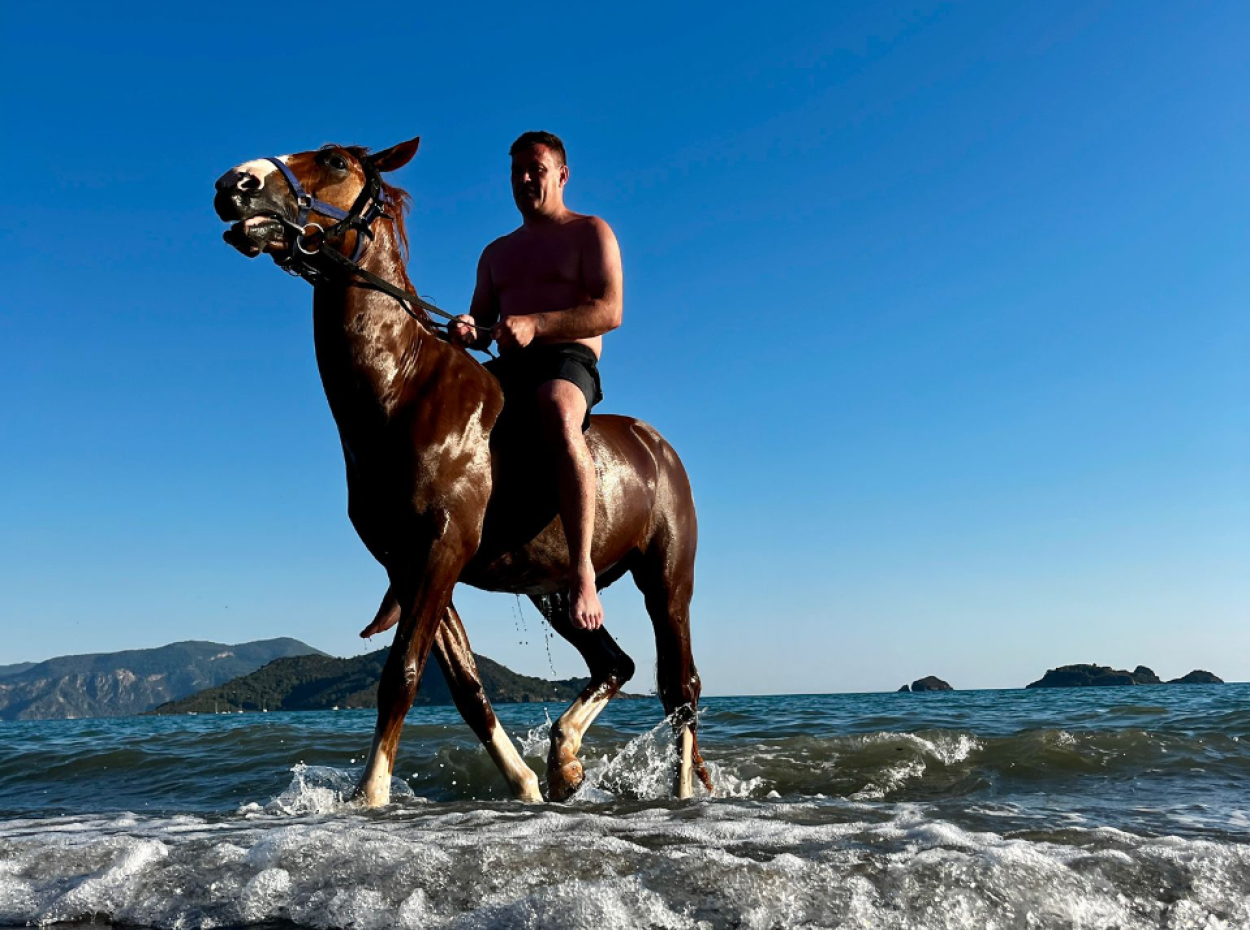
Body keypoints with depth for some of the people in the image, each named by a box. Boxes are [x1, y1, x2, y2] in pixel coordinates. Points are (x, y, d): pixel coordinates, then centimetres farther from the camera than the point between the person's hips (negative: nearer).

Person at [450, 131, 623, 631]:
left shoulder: (590, 232, 10)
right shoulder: (497, 253, 28)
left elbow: (609, 312, -5)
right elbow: (483, 318, 24)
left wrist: (536, 324, -20)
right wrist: (469, 328, -4)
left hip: (569, 360, -6)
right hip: (507, 368, 6)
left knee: (558, 413, -41)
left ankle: (582, 569, -44)